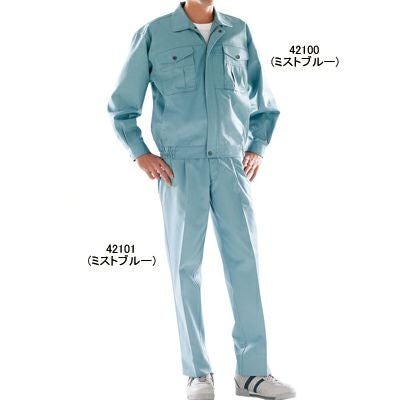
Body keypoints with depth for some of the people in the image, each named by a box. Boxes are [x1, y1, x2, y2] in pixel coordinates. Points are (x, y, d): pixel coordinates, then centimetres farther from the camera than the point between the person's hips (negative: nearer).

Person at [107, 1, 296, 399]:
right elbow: (121, 107, 9)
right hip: (180, 166, -2)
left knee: (244, 261, -3)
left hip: (231, 164, 2)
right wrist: (140, 154, -2)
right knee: (186, 266, 0)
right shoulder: (153, 35, 3)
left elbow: (264, 104, 20)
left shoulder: (239, 33, 10)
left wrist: (257, 149, 7)